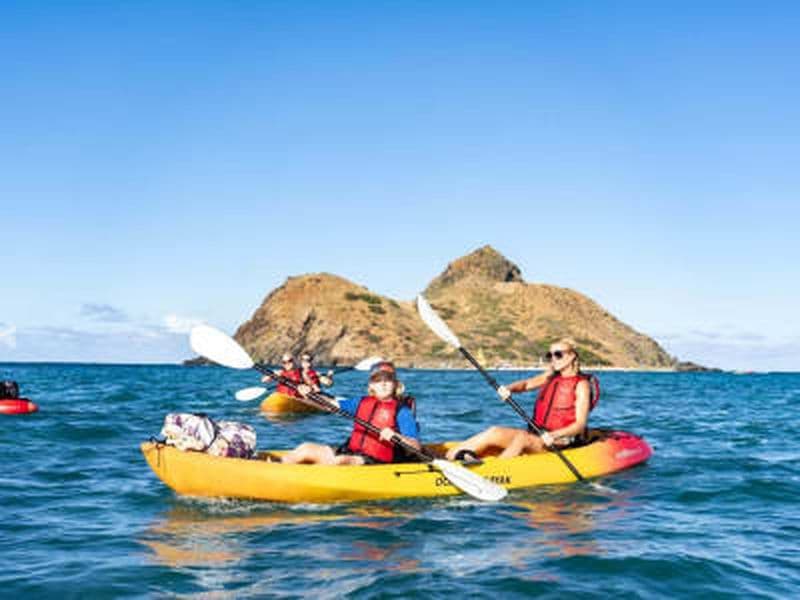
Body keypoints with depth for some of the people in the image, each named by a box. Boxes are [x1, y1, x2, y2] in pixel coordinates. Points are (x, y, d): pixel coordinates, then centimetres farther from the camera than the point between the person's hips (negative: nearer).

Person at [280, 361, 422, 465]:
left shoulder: (401, 411, -4)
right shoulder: (362, 402, 15)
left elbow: (416, 446, -11)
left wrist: (395, 436, -30)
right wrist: (309, 394, -2)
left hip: (376, 462, -7)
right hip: (350, 452, 7)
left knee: (340, 461, -34)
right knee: (307, 448, -9)